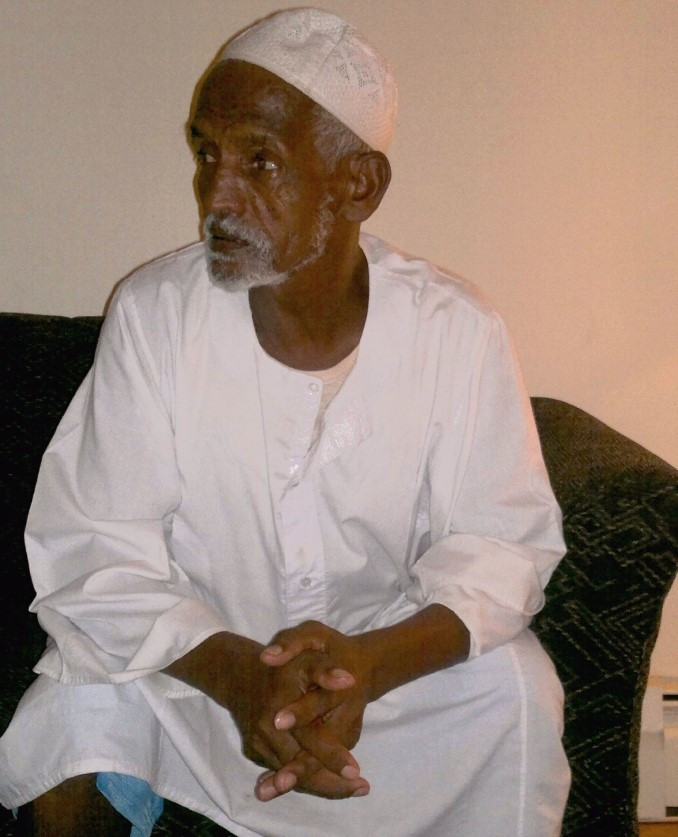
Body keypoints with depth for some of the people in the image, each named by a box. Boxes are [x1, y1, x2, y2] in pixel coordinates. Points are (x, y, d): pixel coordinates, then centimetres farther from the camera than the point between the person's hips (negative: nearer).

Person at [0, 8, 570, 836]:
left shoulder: (457, 330, -13)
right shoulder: (154, 313, -14)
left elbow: (503, 542, -12)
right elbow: (94, 551, -15)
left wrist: (373, 662, -33)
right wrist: (233, 671, -34)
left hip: (396, 650, 1)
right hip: (189, 654, 0)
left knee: (516, 692, -23)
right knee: (74, 720, -25)